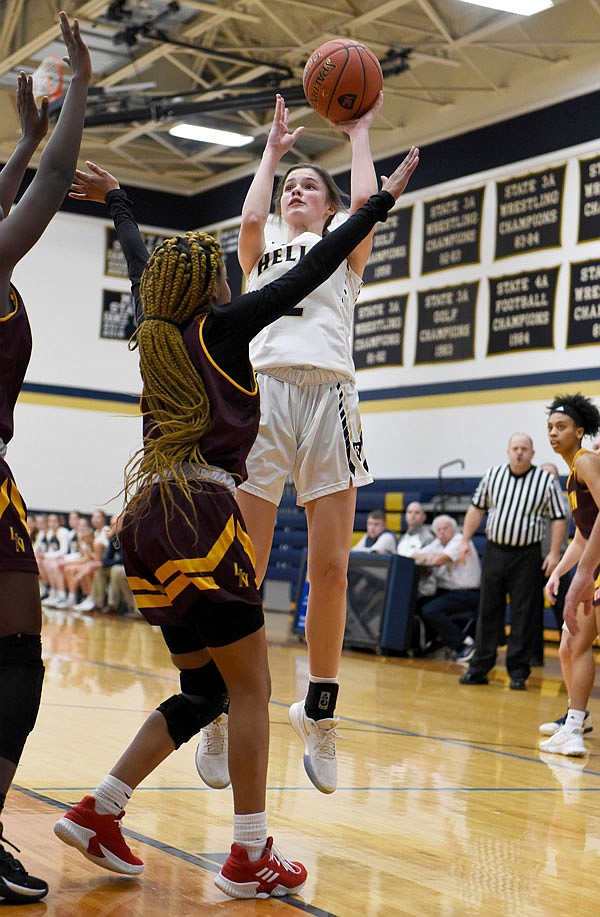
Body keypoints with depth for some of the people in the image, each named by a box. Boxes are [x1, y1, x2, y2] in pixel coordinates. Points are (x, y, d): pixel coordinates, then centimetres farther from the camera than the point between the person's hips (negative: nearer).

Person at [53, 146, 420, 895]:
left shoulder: (154, 335, 17)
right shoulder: (219, 326, 0)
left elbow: (147, 268, 36)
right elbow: (311, 272, 2)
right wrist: (384, 199, 9)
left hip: (150, 516, 8)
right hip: (201, 510, -8)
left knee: (204, 690, 15)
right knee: (251, 688, 0)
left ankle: (96, 812, 11)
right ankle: (249, 858, 2)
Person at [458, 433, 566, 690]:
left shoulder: (546, 480, -2)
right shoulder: (492, 475, 6)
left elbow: (558, 519, -1)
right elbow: (477, 508, 13)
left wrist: (554, 554, -7)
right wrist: (465, 540, 7)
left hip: (527, 556, -3)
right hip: (494, 551, 3)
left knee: (523, 615, 0)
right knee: (488, 611, 6)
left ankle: (518, 671, 8)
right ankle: (479, 667, 12)